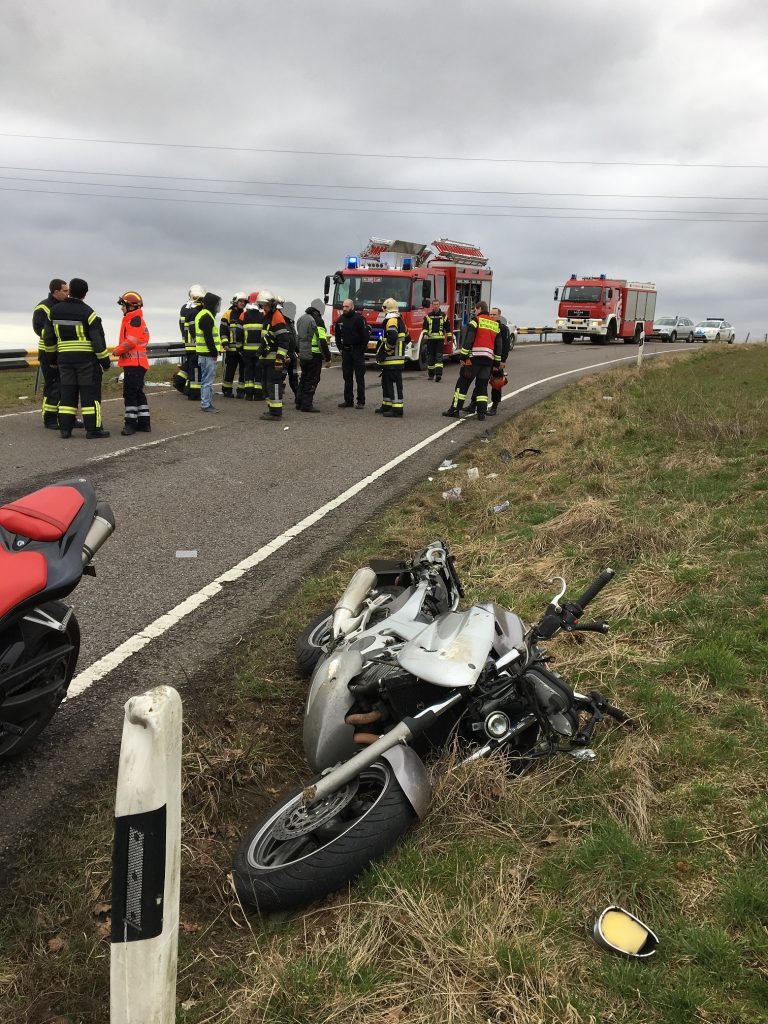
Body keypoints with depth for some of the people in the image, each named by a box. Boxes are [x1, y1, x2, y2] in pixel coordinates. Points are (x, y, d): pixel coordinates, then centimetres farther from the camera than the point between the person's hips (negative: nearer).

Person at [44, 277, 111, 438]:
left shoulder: (55, 310, 6)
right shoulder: (88, 313, -10)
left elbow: (48, 337, 9)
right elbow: (98, 339, -12)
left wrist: (53, 356, 20)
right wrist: (104, 360, -3)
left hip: (64, 357, 5)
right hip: (86, 358, -5)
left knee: (67, 392, 10)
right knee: (90, 392, -1)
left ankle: (65, 428, 7)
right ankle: (93, 429, -4)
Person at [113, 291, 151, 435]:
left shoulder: (135, 320, -12)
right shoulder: (133, 320, 20)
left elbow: (131, 341, -19)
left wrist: (117, 351, -8)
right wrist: (118, 349, 6)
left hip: (134, 363, -11)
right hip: (135, 362, 11)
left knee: (130, 392, -10)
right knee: (138, 392, 12)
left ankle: (131, 423, -9)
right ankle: (143, 422, 16)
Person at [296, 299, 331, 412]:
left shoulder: (302, 318, 13)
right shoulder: (317, 320, -14)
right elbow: (322, 341, -17)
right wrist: (327, 358, -14)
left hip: (302, 355, 8)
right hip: (314, 355, -8)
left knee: (304, 378, 17)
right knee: (312, 380, -3)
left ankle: (300, 403, 21)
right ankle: (306, 405, -4)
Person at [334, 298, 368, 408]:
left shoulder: (359, 318, -9)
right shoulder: (340, 319, 9)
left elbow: (365, 335, -11)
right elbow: (337, 335, 20)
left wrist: (362, 349, -12)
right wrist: (340, 347, 11)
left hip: (357, 351, -6)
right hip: (346, 351, 6)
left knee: (359, 377, -3)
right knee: (347, 377, 8)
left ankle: (361, 402, 0)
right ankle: (348, 400, 14)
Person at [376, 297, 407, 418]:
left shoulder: (391, 321, -14)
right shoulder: (400, 321, 18)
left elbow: (392, 338, -29)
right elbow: (406, 338, 24)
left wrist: (383, 351, -18)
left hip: (392, 360, -10)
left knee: (394, 383, -9)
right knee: (386, 382, 18)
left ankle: (397, 409, -8)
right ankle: (387, 405, 27)